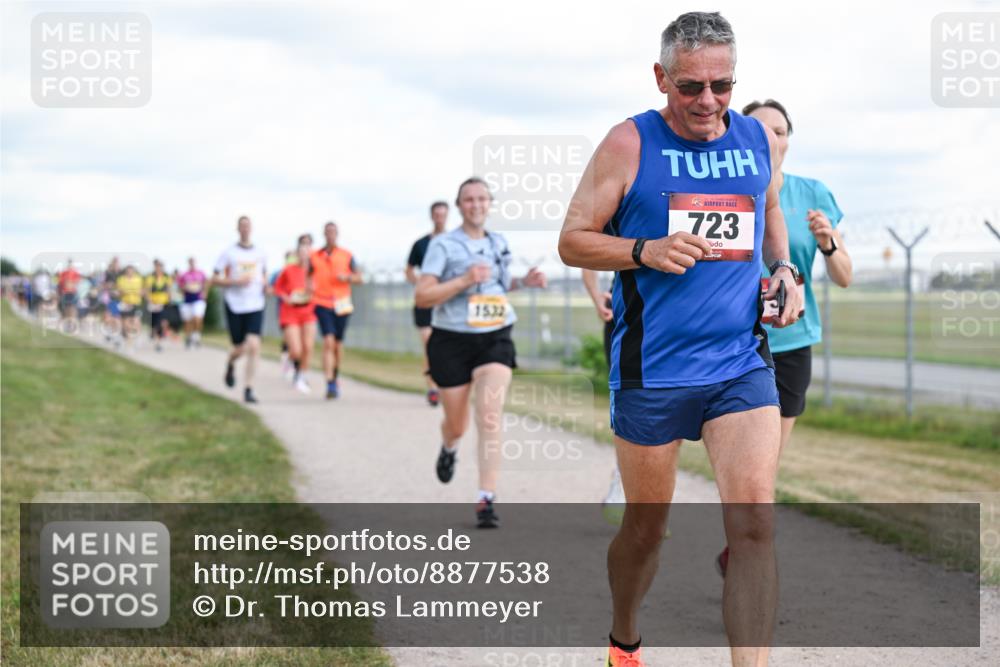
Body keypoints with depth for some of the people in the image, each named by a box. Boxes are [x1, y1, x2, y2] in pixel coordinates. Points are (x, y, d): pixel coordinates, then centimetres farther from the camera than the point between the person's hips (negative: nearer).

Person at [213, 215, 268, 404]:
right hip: (234, 306, -1)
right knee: (240, 348, 6)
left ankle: (248, 389, -10)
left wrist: (265, 286, 3)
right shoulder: (229, 253, 0)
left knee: (254, 346, -15)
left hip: (255, 305, 1)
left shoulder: (260, 254, 8)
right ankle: (230, 364, 43)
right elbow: (214, 279, -1)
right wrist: (236, 282, -15)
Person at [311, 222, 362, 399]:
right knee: (328, 342, -16)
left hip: (341, 304, 2)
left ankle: (335, 378, 31)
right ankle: (330, 384, -21)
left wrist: (347, 278, -12)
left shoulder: (347, 256, 5)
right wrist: (309, 286, -1)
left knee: (338, 344, 10)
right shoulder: (315, 257, 6)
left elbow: (358, 278, 8)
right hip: (322, 304, -2)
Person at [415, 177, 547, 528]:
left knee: (489, 419, -16)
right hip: (452, 341, -2)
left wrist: (523, 282, 8)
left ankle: (486, 500, -17)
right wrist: (464, 280, -24)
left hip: (495, 340, 2)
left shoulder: (499, 243, 10)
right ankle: (449, 448, 50)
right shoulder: (443, 245, -6)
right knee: (457, 424, 11)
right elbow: (421, 296, -13)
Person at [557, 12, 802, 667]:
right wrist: (647, 251, -18)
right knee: (646, 526, 11)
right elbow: (573, 240, -2)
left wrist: (784, 269, 7)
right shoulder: (629, 143, -5)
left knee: (754, 522, -12)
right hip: (652, 367, -2)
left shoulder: (759, 139, 7)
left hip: (743, 363, 2)